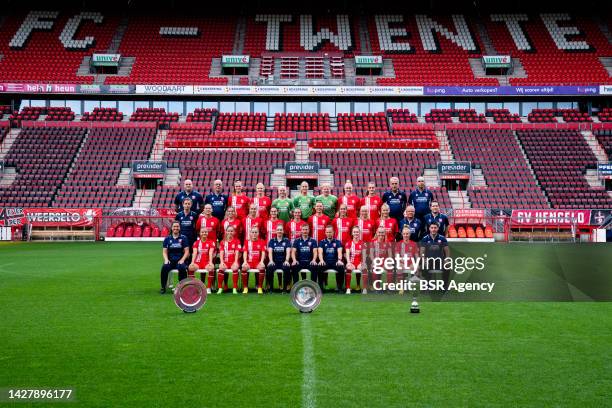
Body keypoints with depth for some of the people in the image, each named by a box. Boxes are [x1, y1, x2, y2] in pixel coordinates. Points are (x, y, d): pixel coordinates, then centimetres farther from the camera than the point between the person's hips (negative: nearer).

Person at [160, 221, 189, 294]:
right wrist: (166, 260, -9)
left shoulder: (183, 238, 8)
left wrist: (182, 260, -11)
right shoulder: (167, 239, 12)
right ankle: (163, 287, -17)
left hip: (180, 260, -1)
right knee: (164, 267, -31)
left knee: (182, 268, -35)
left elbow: (186, 251, 4)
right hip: (170, 261, 1)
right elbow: (164, 251, 10)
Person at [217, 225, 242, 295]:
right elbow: (221, 252, 2)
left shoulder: (237, 241, 6)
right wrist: (222, 262, -13)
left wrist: (235, 262, -17)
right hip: (225, 261, 1)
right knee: (221, 269, -31)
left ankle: (235, 288, -26)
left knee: (235, 268, -35)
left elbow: (237, 252, -4)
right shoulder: (223, 242, 12)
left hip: (233, 262, -1)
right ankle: (220, 288, -20)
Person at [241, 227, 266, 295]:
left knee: (262, 268, -34)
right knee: (244, 267, -32)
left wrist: (261, 262, -18)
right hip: (249, 262, 1)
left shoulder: (261, 241, 8)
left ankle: (259, 288, -20)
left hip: (258, 262, -1)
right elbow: (245, 252, 1)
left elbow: (263, 252, -2)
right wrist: (245, 261, -15)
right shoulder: (247, 242, 10)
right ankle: (245, 288, -18)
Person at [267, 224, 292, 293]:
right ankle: (270, 288, -21)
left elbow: (288, 252, -5)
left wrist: (286, 260, -25)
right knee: (269, 267, -32)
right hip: (274, 262, 1)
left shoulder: (286, 241, 8)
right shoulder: (272, 241, 11)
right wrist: (271, 261, -23)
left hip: (283, 262, -1)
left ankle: (285, 288, -22)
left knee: (287, 268, -34)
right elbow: (270, 252, -3)